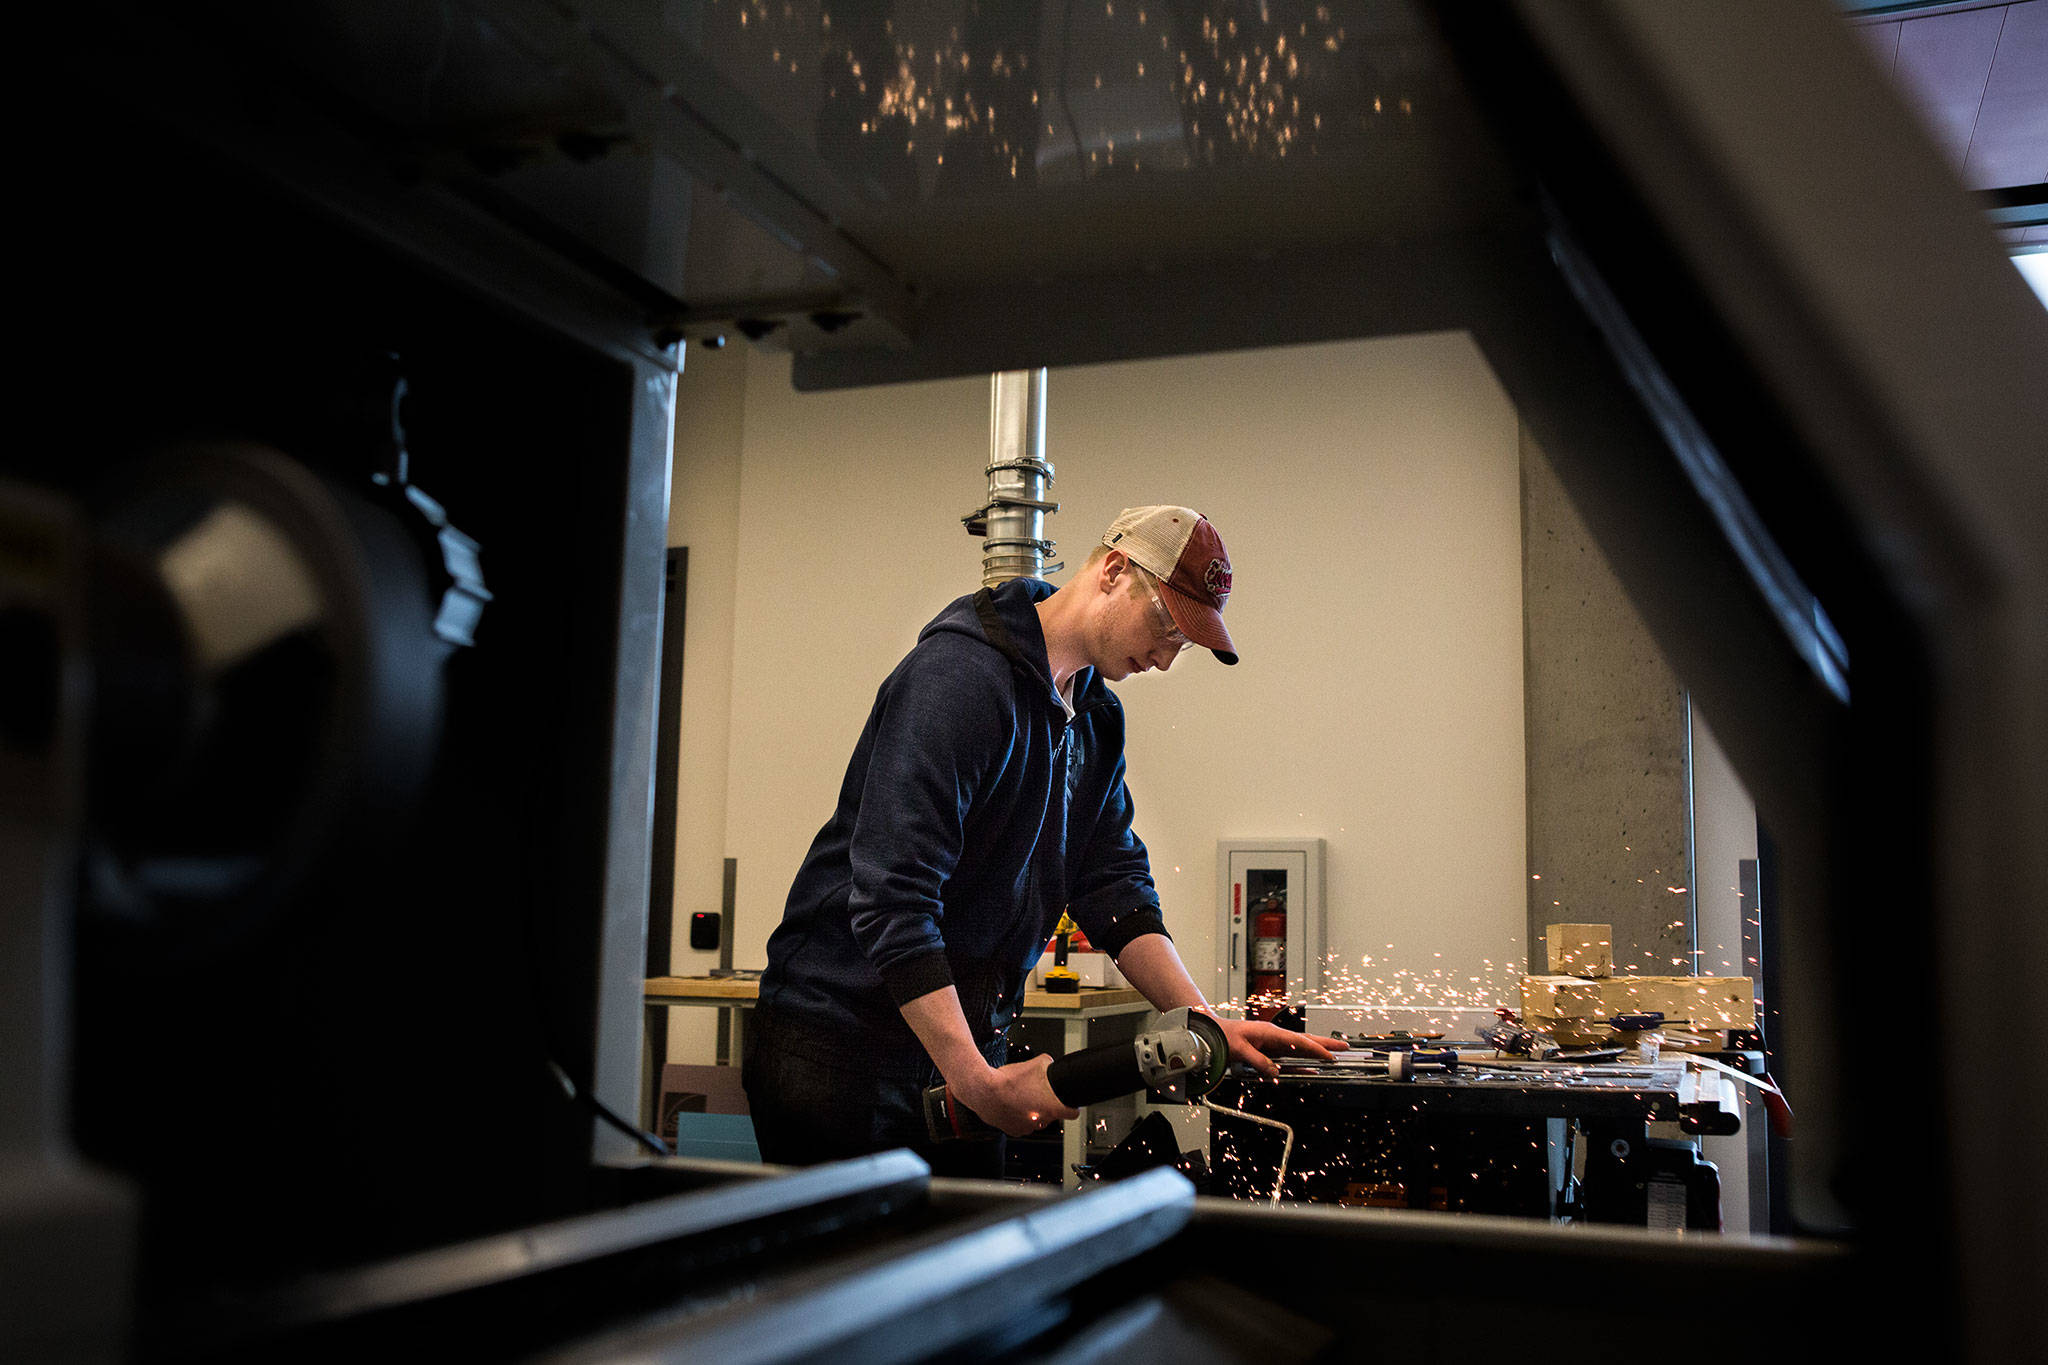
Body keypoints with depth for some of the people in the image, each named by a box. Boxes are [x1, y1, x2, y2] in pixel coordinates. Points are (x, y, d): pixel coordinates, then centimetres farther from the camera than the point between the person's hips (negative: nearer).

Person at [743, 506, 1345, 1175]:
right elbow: (891, 897, -27)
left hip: (967, 1038, 8)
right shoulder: (959, 674, -21)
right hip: (842, 1037, -8)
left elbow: (1111, 882, 8)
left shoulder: (1096, 715, 9)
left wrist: (1205, 1020, -5)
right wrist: (978, 1082, -29)